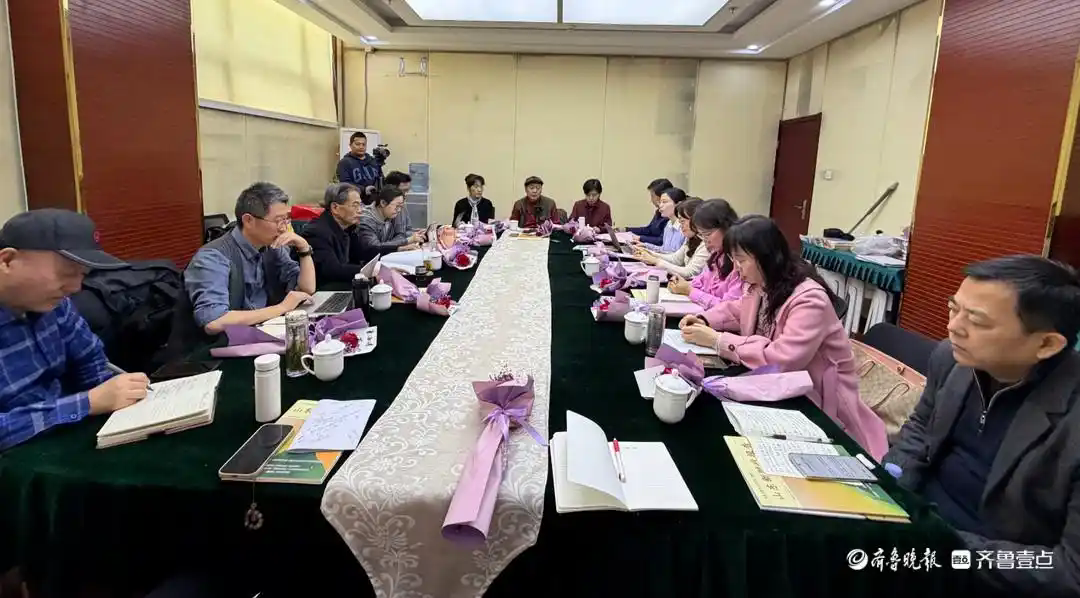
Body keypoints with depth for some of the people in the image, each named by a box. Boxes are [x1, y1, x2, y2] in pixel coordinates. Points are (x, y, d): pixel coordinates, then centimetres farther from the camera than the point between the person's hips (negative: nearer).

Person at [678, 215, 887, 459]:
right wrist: (704, 319, -1)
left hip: (818, 402, -7)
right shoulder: (761, 285, 0)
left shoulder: (809, 299, -26)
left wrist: (718, 341, -29)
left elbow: (781, 360, -35)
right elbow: (737, 310, 21)